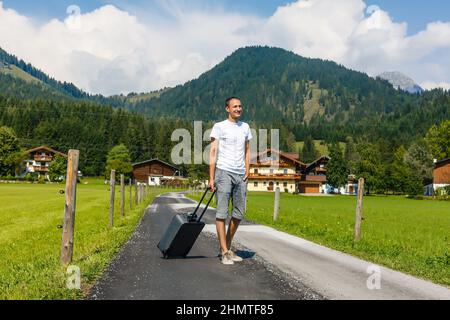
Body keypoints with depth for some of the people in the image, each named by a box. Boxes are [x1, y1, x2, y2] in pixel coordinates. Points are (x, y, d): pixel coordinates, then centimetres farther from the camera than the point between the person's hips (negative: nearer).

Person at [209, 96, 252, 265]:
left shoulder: (245, 127, 15)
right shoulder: (219, 126, 0)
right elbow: (213, 152, -4)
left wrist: (247, 171, 6)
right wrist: (211, 178, -10)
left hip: (240, 175, 6)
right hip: (224, 172, -6)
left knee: (238, 214, 10)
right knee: (222, 213, -5)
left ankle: (228, 247, 23)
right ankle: (224, 252, -1)